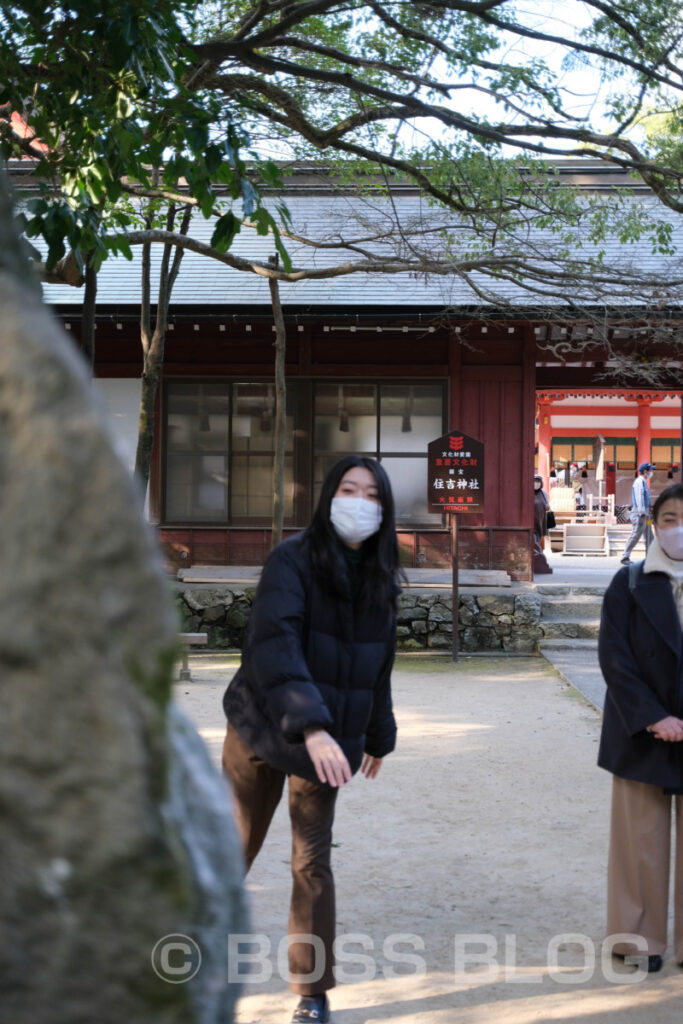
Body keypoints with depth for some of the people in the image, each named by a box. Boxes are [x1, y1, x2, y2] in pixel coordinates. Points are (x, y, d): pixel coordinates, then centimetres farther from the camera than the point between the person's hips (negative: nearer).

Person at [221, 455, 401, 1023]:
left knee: (312, 864, 4)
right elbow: (274, 643, -28)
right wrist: (311, 726, -38)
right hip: (261, 730, -3)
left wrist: (377, 736, 19)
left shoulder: (380, 579, 4)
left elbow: (379, 666, 14)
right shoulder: (293, 560, -14)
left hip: (327, 742, 3)